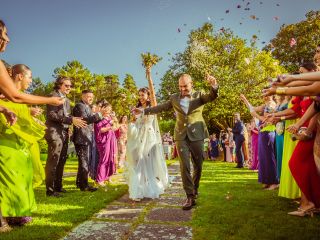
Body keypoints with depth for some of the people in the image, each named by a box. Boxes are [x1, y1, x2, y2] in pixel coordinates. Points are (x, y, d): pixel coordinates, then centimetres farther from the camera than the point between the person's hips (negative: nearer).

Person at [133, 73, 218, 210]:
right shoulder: (174, 98, 10)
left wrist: (214, 86, -34)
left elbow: (212, 97, -13)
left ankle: (195, 190, 32)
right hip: (181, 136, 1)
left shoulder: (199, 95, 4)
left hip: (196, 135, 0)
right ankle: (190, 197, -3)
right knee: (184, 166, -7)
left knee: (198, 165, 9)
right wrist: (144, 111, 11)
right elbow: (160, 108, 15)